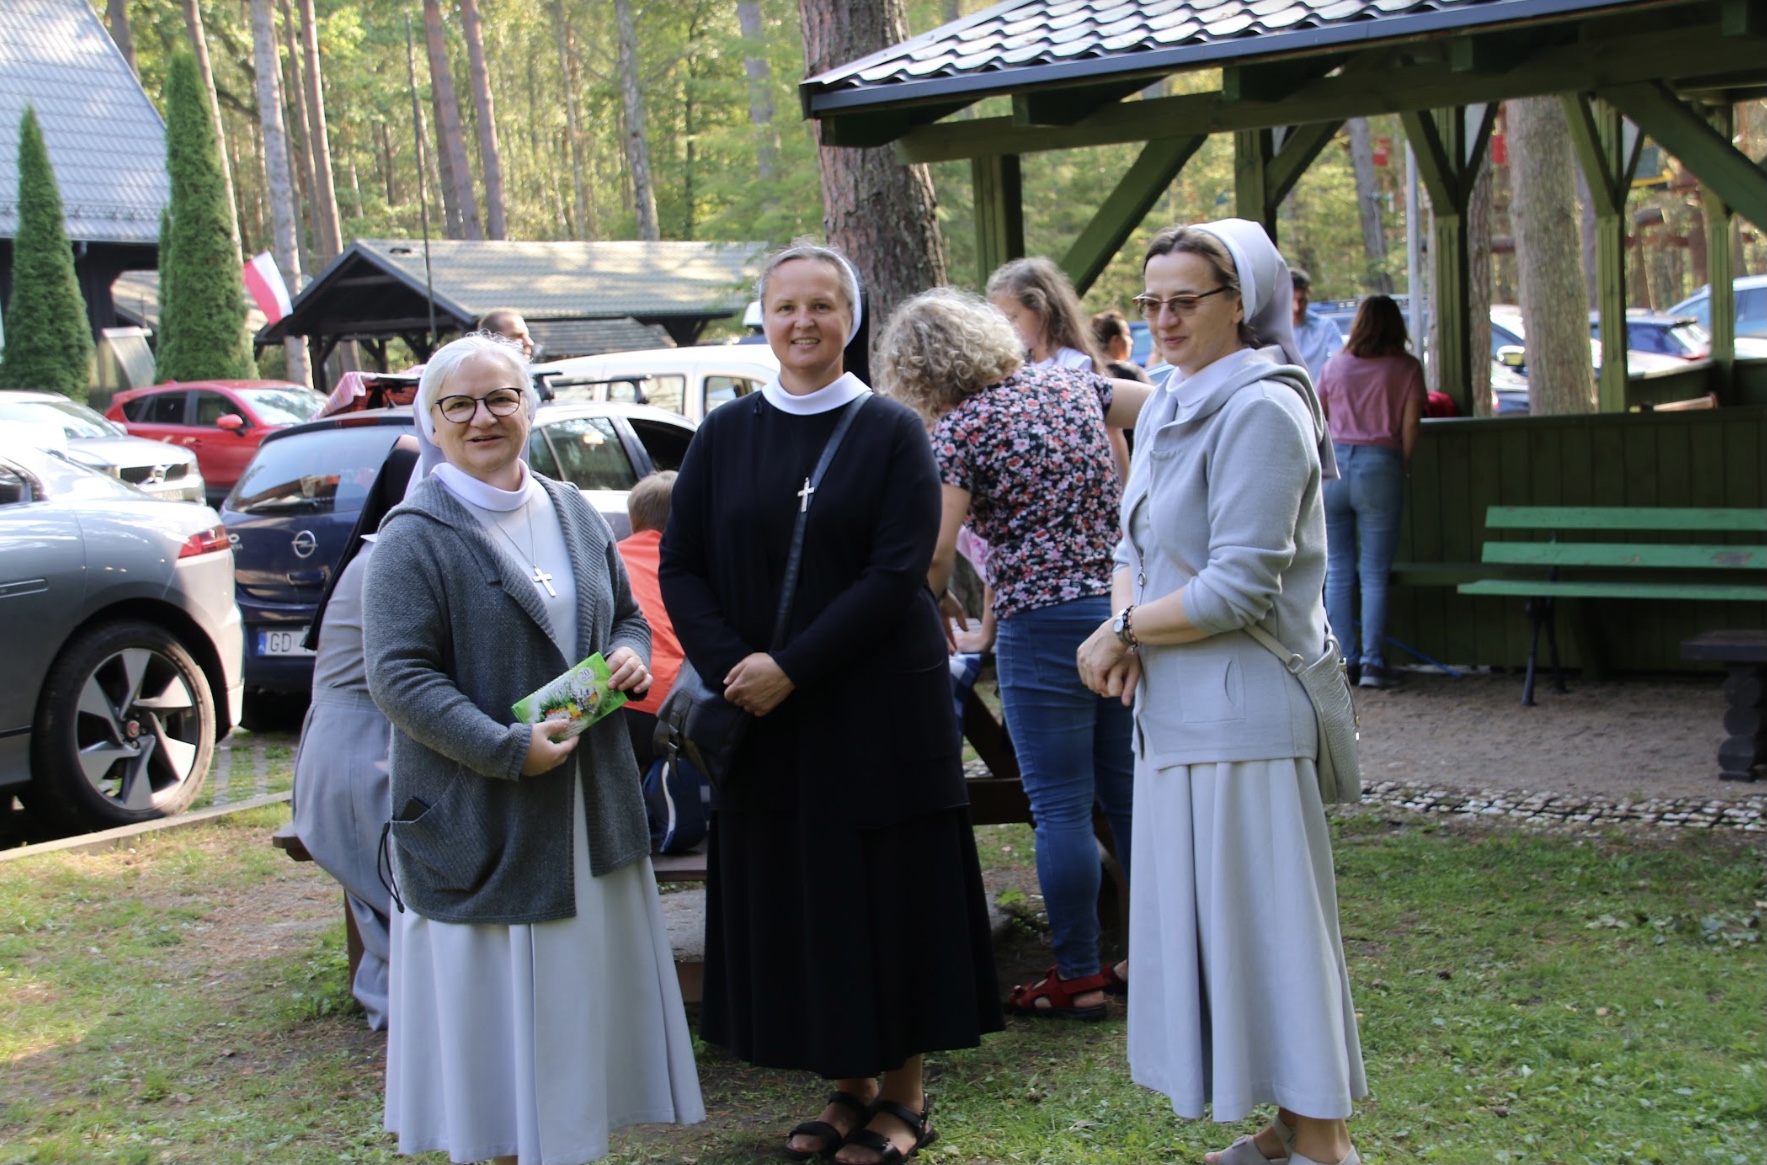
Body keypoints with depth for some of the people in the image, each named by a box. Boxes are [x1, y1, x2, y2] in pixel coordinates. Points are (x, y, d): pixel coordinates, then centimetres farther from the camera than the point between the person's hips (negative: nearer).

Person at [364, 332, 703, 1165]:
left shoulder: (573, 514, 10)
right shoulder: (415, 538, -9)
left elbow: (626, 614, 21)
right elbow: (399, 677, -16)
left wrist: (629, 658, -3)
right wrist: (509, 750, -23)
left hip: (590, 809, 6)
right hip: (481, 822, -6)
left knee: (584, 998, 13)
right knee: (499, 1011, 2)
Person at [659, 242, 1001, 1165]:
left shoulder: (892, 432, -2)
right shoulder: (725, 436, 6)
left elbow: (896, 573, -11)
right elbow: (680, 566, 3)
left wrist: (791, 667, -17)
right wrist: (730, 667, -13)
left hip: (882, 708, -3)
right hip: (763, 711, 3)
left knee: (887, 892, 3)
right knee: (793, 901, 7)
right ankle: (849, 1087, 22)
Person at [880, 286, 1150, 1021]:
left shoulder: (960, 429, -9)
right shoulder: (1068, 385, 9)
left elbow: (936, 555, -15)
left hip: (1044, 625, -7)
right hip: (1127, 609, 7)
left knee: (1061, 808, 2)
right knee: (1129, 795, 15)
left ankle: (1077, 978, 9)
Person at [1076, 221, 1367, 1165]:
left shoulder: (1261, 411, -14)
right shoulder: (1165, 407, 14)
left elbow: (1239, 587, -19)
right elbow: (1135, 543, 17)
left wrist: (1121, 632, -10)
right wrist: (1128, 621, -4)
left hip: (1242, 712, -9)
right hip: (1174, 708, 9)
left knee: (1263, 919, -3)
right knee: (1200, 916, 13)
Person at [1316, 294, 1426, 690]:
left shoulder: (1336, 365, 11)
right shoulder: (1406, 367, 4)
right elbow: (1409, 424, -2)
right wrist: (1403, 468, 11)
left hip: (1333, 462, 2)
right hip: (1379, 464, -2)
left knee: (1337, 571, 7)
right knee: (1374, 574, 0)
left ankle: (1343, 660, 7)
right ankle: (1372, 661, -3)